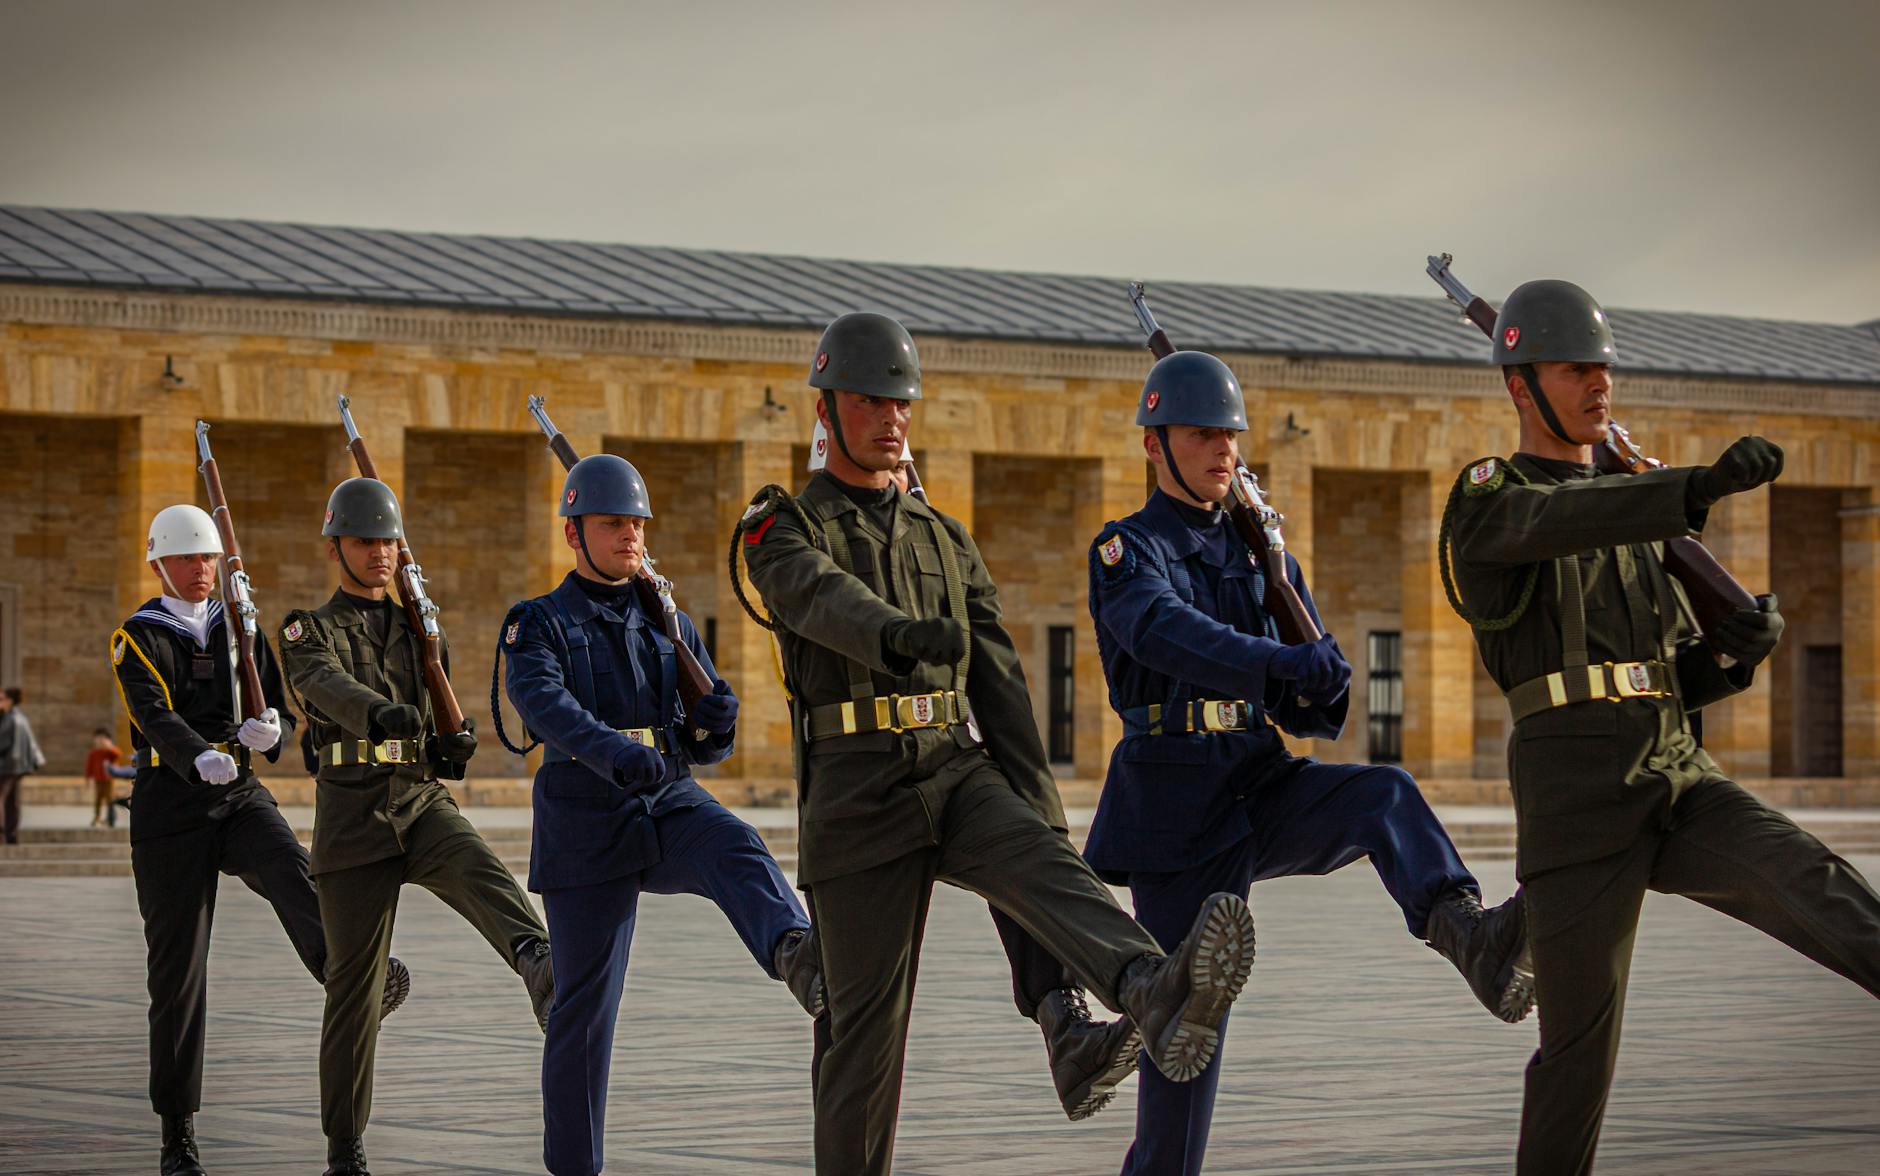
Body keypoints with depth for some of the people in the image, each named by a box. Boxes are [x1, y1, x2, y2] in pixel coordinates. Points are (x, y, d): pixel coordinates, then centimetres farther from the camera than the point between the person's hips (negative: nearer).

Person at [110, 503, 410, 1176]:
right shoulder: (136, 639, -3)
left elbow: (282, 715, 7)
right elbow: (156, 718, -21)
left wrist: (269, 730, -19)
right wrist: (202, 760, -43)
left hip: (241, 796, 4)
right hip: (169, 809, -4)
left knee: (292, 874, -30)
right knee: (178, 970, -2)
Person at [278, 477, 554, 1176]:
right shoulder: (308, 633, 3)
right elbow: (328, 685, -22)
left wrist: (455, 746, -1)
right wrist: (378, 712, -45)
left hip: (425, 805, 2)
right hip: (352, 820, -2)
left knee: (480, 870, -32)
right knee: (354, 984, 0)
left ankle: (539, 968, -64)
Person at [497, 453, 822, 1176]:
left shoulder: (671, 626, 18)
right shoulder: (537, 626, 5)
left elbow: (708, 745, 16)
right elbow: (544, 700, -18)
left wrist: (716, 722, -11)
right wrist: (615, 752, -37)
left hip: (672, 803, 2)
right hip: (587, 822, -2)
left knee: (734, 847, -32)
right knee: (585, 1001, -2)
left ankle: (795, 955, -63)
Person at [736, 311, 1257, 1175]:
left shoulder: (944, 540, 21)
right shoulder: (783, 532, 5)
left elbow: (999, 684, 15)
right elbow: (823, 600, -20)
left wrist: (1042, 812, 5)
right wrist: (901, 633, -44)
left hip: (960, 775, 3)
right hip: (857, 794, -3)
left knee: (1046, 870, -28)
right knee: (866, 1018, -2)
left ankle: (1159, 999, -57)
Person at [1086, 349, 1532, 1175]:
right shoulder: (1126, 551, -3)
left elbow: (1316, 704, 14)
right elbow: (1168, 633, -27)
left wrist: (1323, 691, -12)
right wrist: (1284, 663, -44)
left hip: (1264, 786, 4)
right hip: (1175, 800, -4)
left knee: (1385, 795, -25)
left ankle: (1471, 941, -51)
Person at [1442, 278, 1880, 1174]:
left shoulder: (1632, 512, 24)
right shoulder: (1487, 500, 2)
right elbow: (1567, 523, -24)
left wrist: (1742, 646, -3)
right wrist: (1705, 483, -40)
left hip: (1682, 789, 5)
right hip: (1574, 794, -4)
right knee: (1581, 1046, 0)